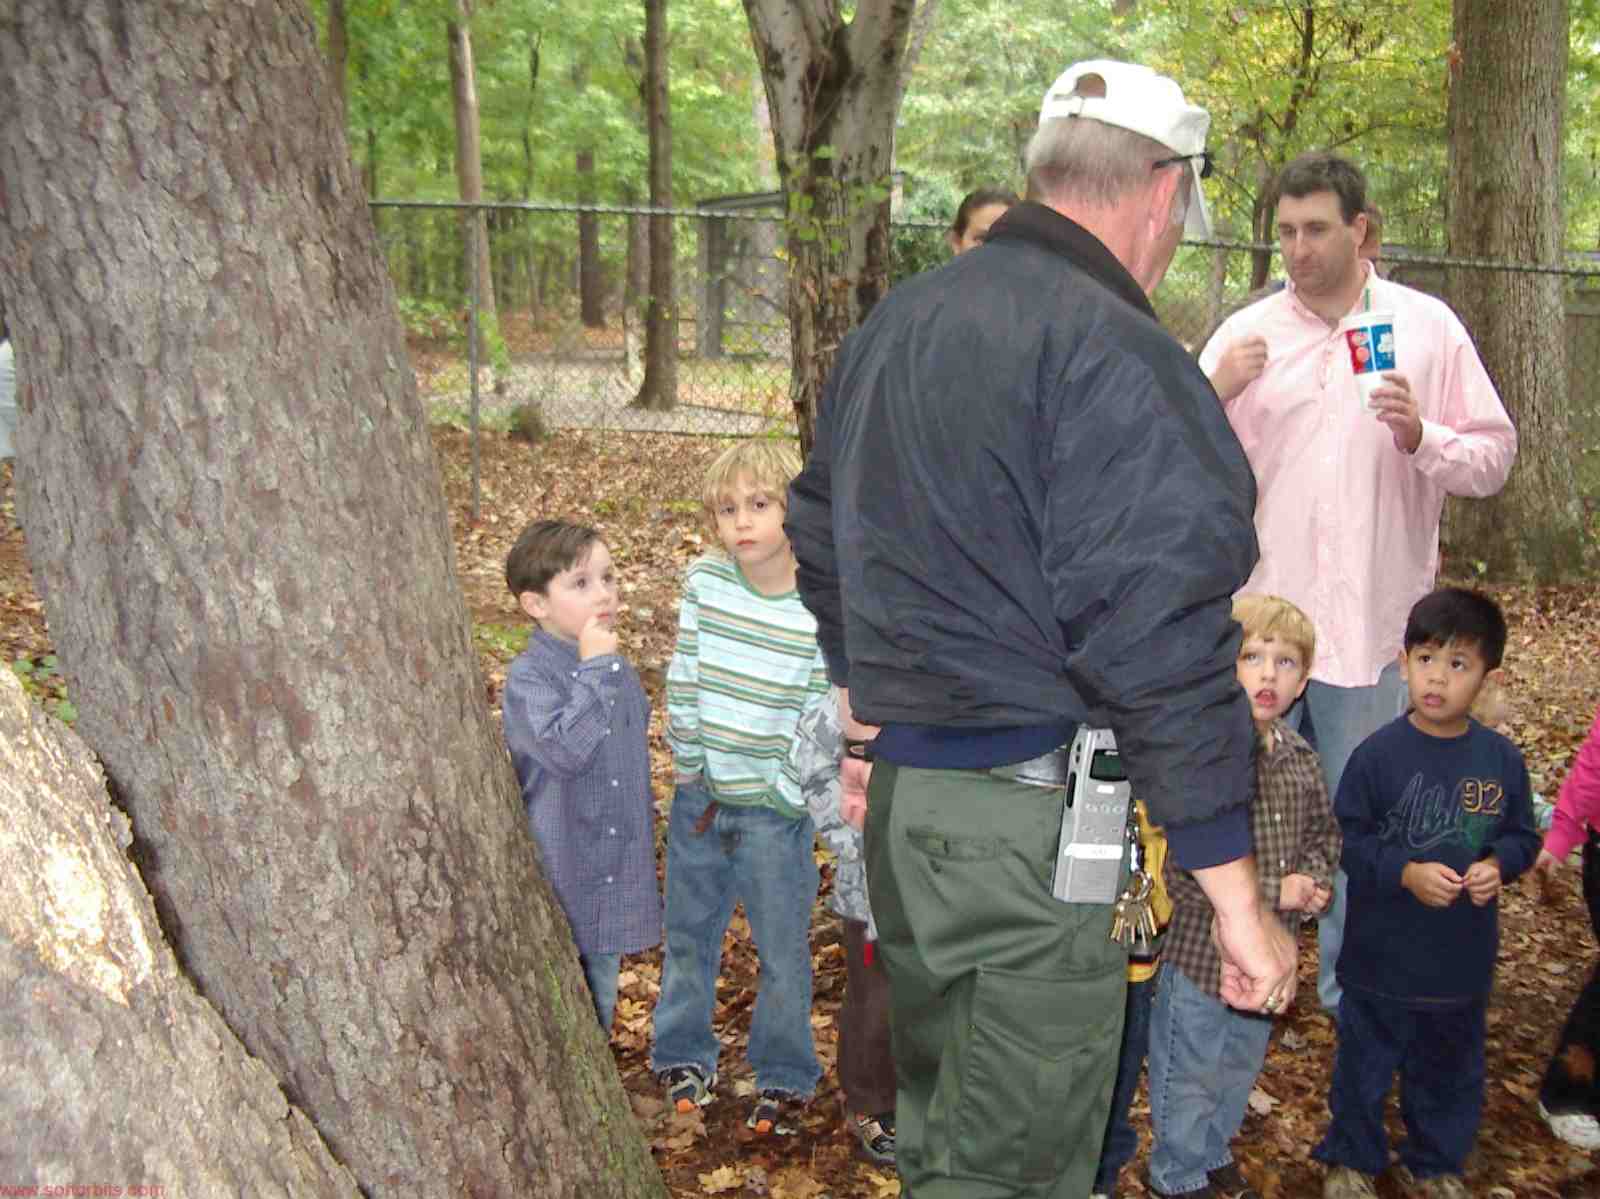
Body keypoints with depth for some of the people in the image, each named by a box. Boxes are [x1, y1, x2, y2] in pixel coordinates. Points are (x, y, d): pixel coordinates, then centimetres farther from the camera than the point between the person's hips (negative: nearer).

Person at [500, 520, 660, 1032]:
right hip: (558, 874, -6)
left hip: (615, 874, 7)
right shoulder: (527, 678, -18)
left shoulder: (618, 670, 6)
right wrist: (595, 668, -28)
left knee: (600, 1002, 21)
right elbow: (564, 749, -34)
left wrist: (644, 815, 20)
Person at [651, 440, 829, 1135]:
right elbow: (683, 678, -1)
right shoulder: (704, 581, -5)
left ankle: (784, 1078, 28)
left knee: (783, 951, 8)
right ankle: (683, 1055, 38)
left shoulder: (821, 611, -14)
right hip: (700, 797, 3)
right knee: (688, 934, 18)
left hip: (775, 810, -3)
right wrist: (690, 762, -2)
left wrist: (784, 798, -10)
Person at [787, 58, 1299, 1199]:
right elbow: (1156, 644, -21)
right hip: (1031, 819, -9)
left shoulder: (895, 322, 11)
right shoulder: (1117, 357, -17)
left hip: (900, 790, 9)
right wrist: (1238, 893, -15)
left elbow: (821, 535, 22)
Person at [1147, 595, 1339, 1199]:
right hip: (1202, 952, -7)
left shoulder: (1300, 759, -1)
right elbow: (1184, 876, -27)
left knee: (1240, 1066, 26)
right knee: (1189, 1079, 12)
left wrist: (1314, 880, -5)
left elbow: (1324, 831, 16)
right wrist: (1277, 893, -22)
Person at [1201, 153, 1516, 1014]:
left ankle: (1355, 995, 26)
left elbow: (1494, 456, 3)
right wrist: (1213, 395, -15)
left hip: (1372, 623, -1)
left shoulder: (1428, 327, 3)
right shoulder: (1246, 334, 5)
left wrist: (1420, 438, -15)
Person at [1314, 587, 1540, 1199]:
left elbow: (1522, 836, 6)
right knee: (1365, 1063, 13)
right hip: (1383, 954, -3)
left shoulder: (1501, 759, -4)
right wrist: (1406, 873, -23)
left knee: (1451, 1070, 20)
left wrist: (1497, 865, -14)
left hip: (1463, 957, 3)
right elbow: (1347, 839, -11)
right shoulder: (1378, 754, -13)